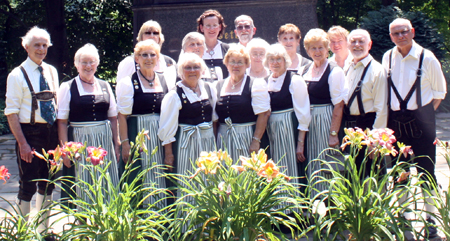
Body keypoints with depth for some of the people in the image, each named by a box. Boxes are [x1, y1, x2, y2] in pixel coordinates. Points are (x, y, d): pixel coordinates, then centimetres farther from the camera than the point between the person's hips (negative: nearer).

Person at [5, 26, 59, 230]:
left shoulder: (51, 72, 10)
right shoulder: (18, 75, -7)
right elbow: (11, 112, -11)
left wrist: (59, 136, 6)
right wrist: (22, 143, -18)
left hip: (50, 132, 6)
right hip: (29, 132, -6)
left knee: (48, 183, 13)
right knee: (28, 185, -2)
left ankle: (44, 230, 26)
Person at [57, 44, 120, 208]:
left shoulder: (105, 86, 10)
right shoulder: (67, 88, -1)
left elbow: (113, 117, 13)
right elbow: (62, 122, -4)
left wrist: (116, 144, 7)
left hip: (104, 141, 4)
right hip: (79, 142, -3)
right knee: (83, 188, -1)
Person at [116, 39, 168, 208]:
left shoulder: (165, 81, 10)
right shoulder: (128, 83, -4)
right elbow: (122, 116, -7)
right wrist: (125, 143, -15)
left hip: (160, 137, 4)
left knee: (159, 181, 6)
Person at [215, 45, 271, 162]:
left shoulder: (256, 84, -1)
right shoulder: (219, 86, 13)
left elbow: (263, 114, -9)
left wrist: (256, 141, -16)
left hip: (247, 139, -4)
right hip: (223, 141, 4)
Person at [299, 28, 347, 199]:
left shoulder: (335, 72, -8)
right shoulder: (303, 71, 10)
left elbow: (338, 106, -13)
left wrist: (334, 134, -18)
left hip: (326, 122, -6)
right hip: (307, 124, 6)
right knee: (311, 167, 9)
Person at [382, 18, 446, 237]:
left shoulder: (426, 58, -7)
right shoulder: (387, 57, 3)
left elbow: (440, 91, 3)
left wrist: (427, 112, -2)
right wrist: (389, 112, 6)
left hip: (421, 119, -3)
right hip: (395, 120, 4)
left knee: (425, 170, -1)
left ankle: (431, 218, 9)